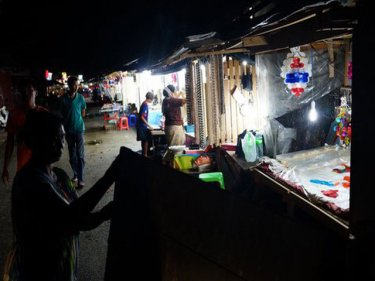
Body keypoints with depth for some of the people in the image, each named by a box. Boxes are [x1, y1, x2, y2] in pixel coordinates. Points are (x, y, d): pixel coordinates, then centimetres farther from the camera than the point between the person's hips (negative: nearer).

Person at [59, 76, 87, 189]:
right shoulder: (63, 98, -2)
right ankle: (75, 174, 28)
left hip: (79, 129, -1)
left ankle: (80, 179, -7)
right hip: (68, 130, 1)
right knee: (72, 154, 12)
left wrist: (76, 117, 1)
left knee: (80, 154, -6)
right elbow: (62, 114, 5)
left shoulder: (80, 98, -1)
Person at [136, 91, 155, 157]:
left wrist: (147, 124, 21)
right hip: (143, 125, -10)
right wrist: (149, 125, -20)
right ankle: (145, 155, 1)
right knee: (146, 140, -4)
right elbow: (142, 117, -23)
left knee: (144, 140, 16)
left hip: (142, 125, 10)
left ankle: (143, 154, 24)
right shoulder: (145, 105, -19)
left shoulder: (144, 104, 11)